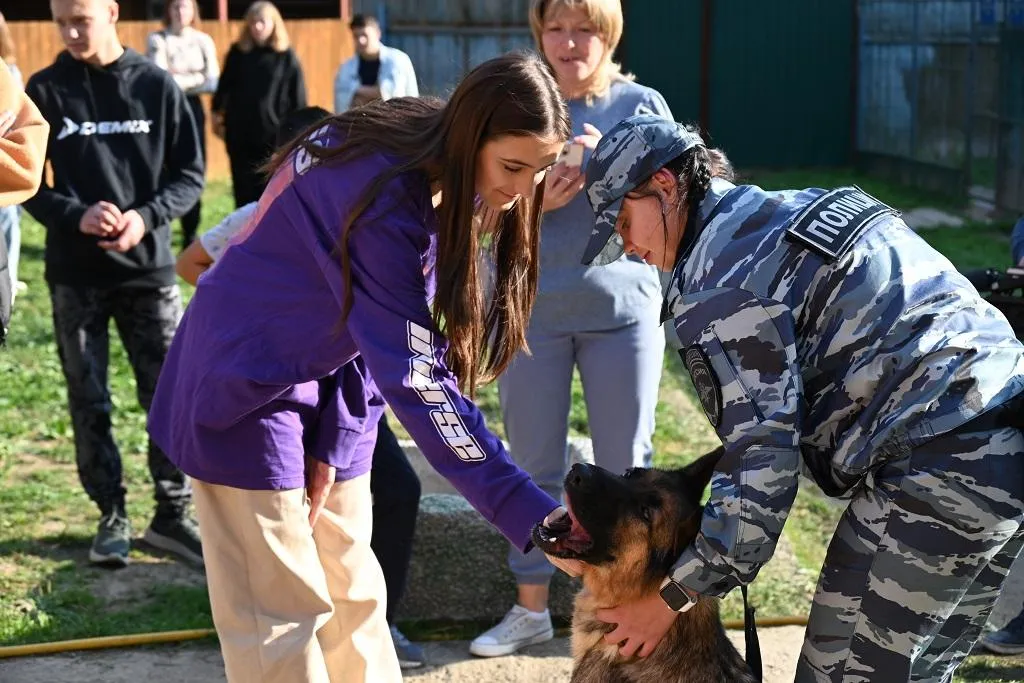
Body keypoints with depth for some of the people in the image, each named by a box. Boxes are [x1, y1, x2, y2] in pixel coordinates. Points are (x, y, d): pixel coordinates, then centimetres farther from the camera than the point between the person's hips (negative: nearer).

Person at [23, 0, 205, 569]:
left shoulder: (155, 86, 0)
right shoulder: (44, 91, 0)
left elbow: (190, 175, 2)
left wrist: (146, 217, -16)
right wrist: (75, 216, -18)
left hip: (149, 269, 0)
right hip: (74, 276, 0)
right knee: (89, 403, 6)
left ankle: (173, 515, 14)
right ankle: (112, 517, 19)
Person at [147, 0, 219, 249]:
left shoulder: (203, 41, 5)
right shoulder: (157, 40, -4)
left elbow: (212, 83, -2)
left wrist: (178, 81, -8)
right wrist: (195, 79, -7)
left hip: (192, 109, 3)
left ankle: (190, 234, 12)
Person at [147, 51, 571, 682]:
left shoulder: (440, 172, -6)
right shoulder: (384, 188, -32)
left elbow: (386, 331, 0)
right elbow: (415, 376, -36)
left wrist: (336, 438, -8)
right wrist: (533, 517, -38)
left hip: (328, 377, 8)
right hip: (247, 382, -8)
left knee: (351, 586, 10)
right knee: (281, 608, -4)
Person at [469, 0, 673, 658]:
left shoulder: (642, 105, 1)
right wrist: (534, 200, -19)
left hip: (622, 306, 0)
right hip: (530, 308, 1)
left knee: (625, 465, 8)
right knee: (535, 464, 8)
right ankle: (531, 608, 22)